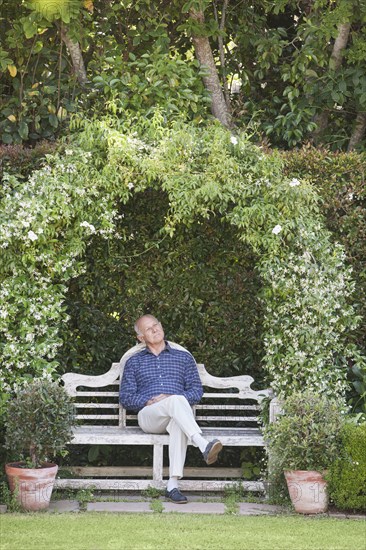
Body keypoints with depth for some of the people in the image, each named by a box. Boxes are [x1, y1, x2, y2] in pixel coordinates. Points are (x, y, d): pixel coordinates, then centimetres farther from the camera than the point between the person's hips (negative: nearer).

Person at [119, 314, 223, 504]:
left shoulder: (183, 357, 22)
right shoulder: (134, 362, 23)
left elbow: (196, 390, 13)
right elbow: (125, 397, 14)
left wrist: (171, 398, -7)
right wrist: (148, 402, -6)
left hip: (177, 415, 1)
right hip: (148, 416, -1)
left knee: (179, 422, -40)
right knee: (177, 400, -36)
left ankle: (173, 485, -49)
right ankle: (204, 446, -57)